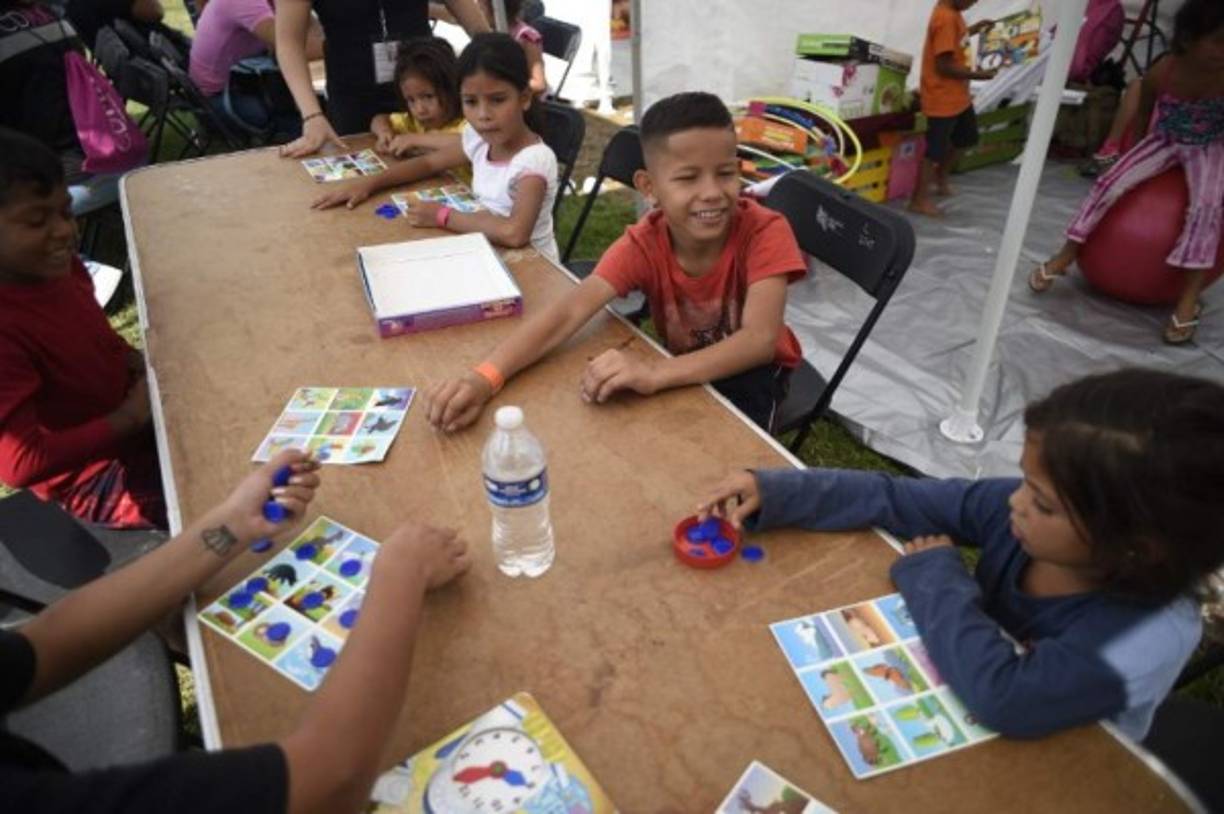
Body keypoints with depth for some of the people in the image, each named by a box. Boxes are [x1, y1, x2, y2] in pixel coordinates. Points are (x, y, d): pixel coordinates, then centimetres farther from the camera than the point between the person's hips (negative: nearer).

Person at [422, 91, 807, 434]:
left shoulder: (765, 231, -26)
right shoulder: (643, 244, -18)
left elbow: (759, 339, -38)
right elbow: (570, 310, -31)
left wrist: (655, 374, -54)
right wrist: (483, 378, -48)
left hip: (753, 369, -3)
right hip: (687, 368, 3)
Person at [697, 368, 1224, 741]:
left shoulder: (1152, 636, -30)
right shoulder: (1014, 510, -17)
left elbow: (1004, 696, -40)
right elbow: (893, 498, -12)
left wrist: (935, 576, -27)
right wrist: (773, 493, -19)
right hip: (957, 710, 5)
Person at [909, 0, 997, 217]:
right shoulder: (946, 18, -25)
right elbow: (944, 66, -25)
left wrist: (972, 30, 8)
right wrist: (977, 75, -17)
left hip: (957, 94, 10)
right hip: (942, 97, -10)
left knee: (965, 138, 23)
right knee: (935, 148, 2)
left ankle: (940, 178, 41)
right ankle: (919, 200, 14)